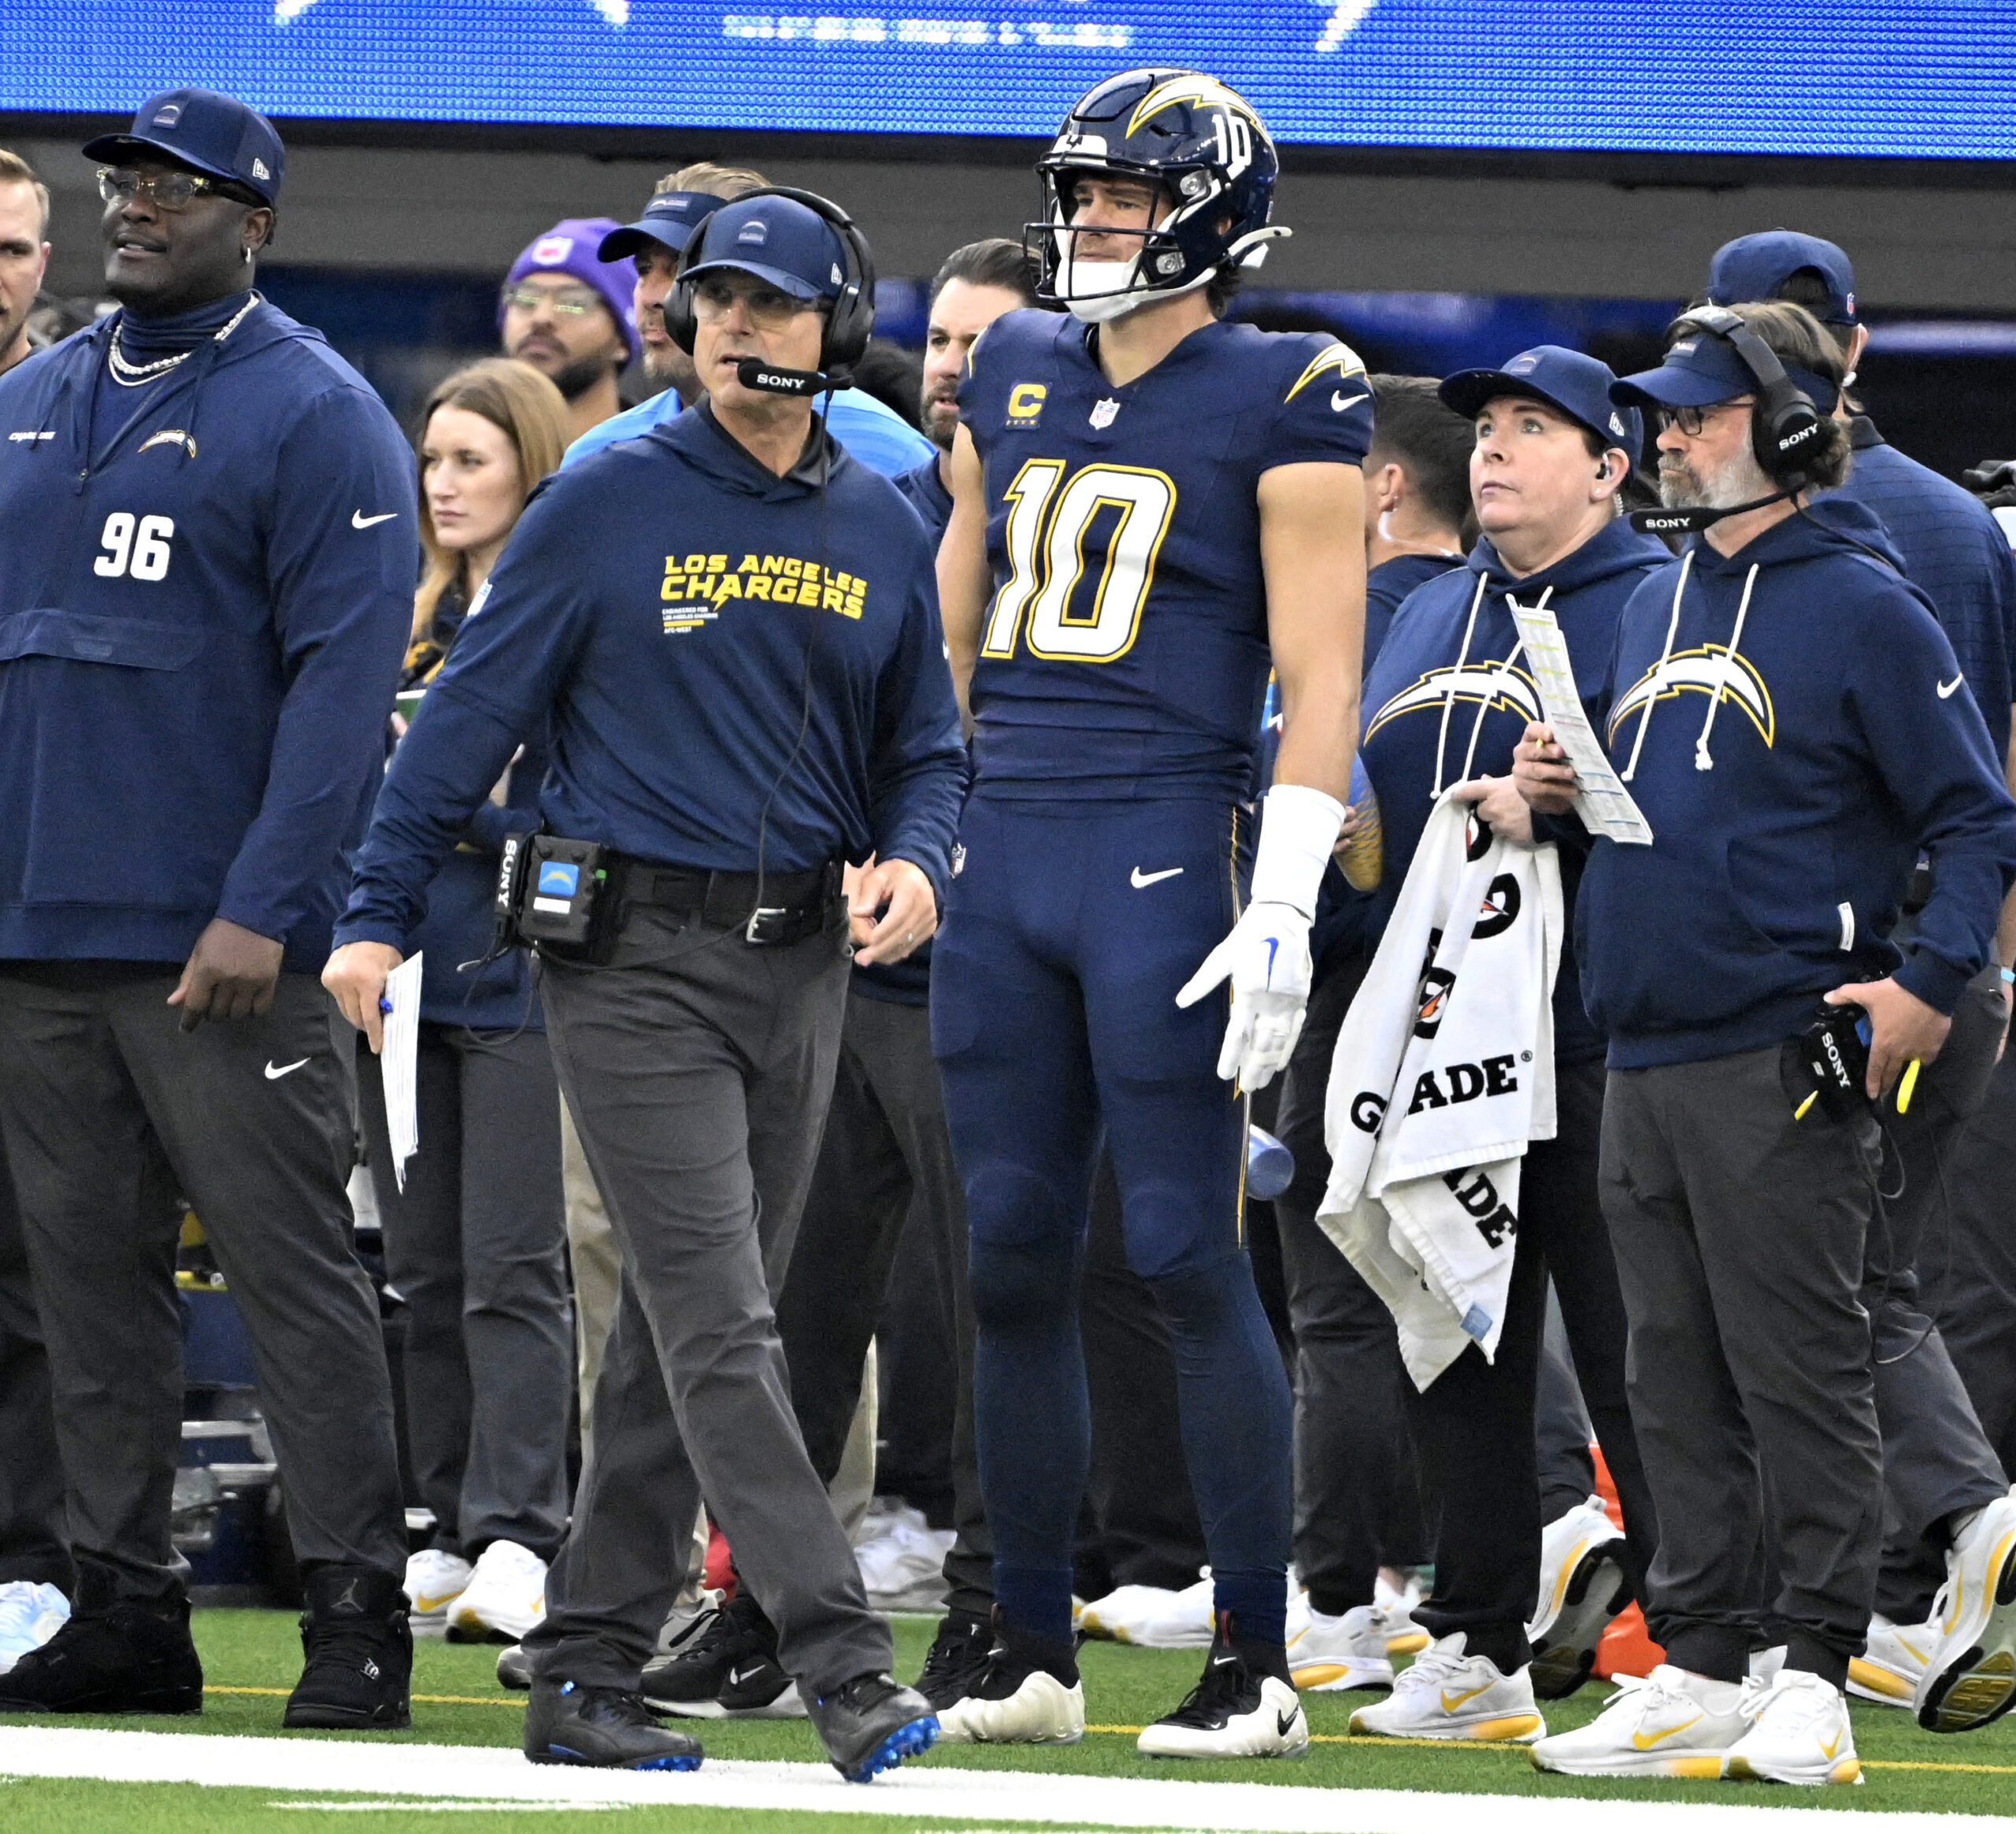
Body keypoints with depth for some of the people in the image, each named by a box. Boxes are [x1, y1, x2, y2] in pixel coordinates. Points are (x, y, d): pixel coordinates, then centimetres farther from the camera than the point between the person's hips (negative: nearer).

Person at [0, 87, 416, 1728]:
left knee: (292, 1269, -6)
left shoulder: (314, 416, -4)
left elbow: (345, 678, -11)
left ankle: (356, 1611, -4)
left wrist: (266, 907, -19)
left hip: (217, 945, -6)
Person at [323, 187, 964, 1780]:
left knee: (684, 1335, 8)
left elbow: (925, 745, 17)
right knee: (722, 1328, -12)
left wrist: (913, 862, -4)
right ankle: (844, 1665, -20)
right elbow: (472, 712, -2)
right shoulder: (609, 506, -3)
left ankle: (588, 1675, 14)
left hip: (800, 965, 5)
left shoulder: (881, 531, 10)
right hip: (636, 962, -5)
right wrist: (380, 917, -6)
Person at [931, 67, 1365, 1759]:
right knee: (1014, 1257, 7)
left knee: (1188, 1253, -6)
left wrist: (1284, 911, -14)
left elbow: (1322, 684, -7)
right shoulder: (1015, 375, 15)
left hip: (1162, 856, -6)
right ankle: (1031, 1651, 14)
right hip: (999, 858, 6)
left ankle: (1258, 1662, -1)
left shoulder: (1284, 401, -3)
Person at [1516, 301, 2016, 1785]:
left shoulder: (1861, 606, -5)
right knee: (1679, 1382, 9)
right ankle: (1700, 1672, 14)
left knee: (1800, 1372, -5)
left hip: (1784, 1059, -8)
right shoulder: (1660, 604, 17)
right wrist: (1563, 790, 7)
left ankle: (1815, 1675, -3)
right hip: (1645, 1059, 8)